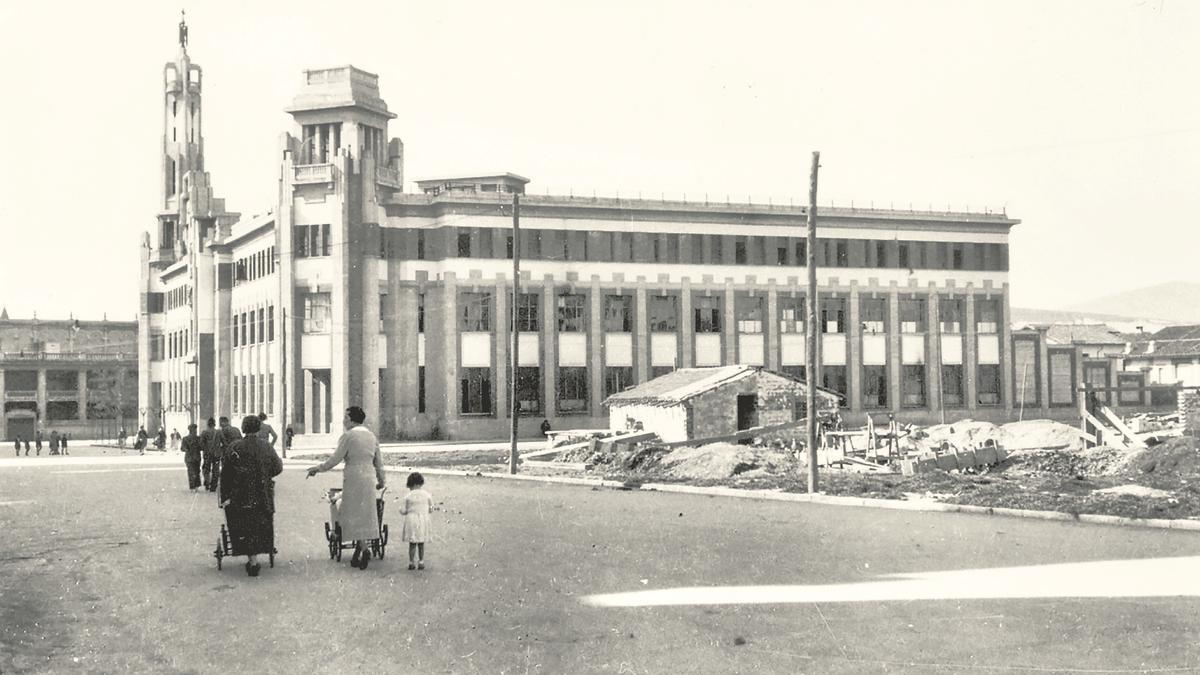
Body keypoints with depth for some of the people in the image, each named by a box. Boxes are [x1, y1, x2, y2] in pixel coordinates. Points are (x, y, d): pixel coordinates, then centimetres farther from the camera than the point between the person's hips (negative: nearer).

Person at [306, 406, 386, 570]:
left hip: (353, 478, -6)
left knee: (354, 515, 0)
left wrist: (318, 468, 1)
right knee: (364, 514, 10)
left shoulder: (348, 436, -10)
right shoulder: (371, 436, 11)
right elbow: (378, 461, 15)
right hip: (369, 478, 7)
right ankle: (359, 551, 10)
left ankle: (364, 549, -9)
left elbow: (335, 459, -11)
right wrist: (381, 479, 26)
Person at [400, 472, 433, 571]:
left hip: (411, 520, -2)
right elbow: (431, 508, 6)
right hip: (423, 520, 2)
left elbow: (403, 511, -6)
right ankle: (421, 562, 13)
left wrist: (401, 510, 17)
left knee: (412, 543, 5)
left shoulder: (408, 496, -8)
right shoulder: (427, 495, -1)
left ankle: (411, 562, 7)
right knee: (421, 543, 11)